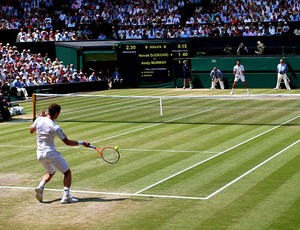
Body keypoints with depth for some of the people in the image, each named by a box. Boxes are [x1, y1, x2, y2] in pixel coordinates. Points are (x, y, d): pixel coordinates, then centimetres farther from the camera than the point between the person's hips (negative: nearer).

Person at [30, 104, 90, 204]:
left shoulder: (39, 119, -3)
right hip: (51, 153, -7)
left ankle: (40, 186, 1)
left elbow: (31, 130, 17)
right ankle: (66, 196, -5)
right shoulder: (55, 128, -18)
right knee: (67, 172, 8)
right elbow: (67, 142, -13)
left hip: (39, 153, 7)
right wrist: (82, 143, -4)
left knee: (50, 172, 29)